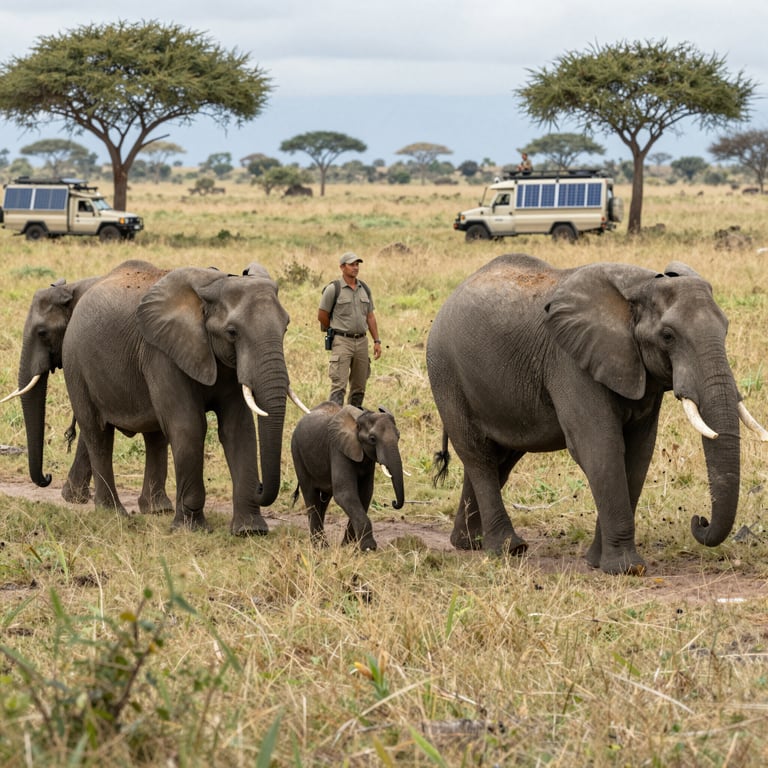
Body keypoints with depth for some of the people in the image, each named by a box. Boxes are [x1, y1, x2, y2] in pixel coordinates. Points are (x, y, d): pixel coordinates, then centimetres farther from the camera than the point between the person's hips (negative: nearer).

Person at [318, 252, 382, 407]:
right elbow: (322, 316, 0)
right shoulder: (333, 289, -5)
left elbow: (370, 317, 15)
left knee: (359, 386, 8)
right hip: (342, 342, -6)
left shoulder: (364, 289, 12)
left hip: (361, 341, 6)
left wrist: (377, 341, 8)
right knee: (339, 385, -13)